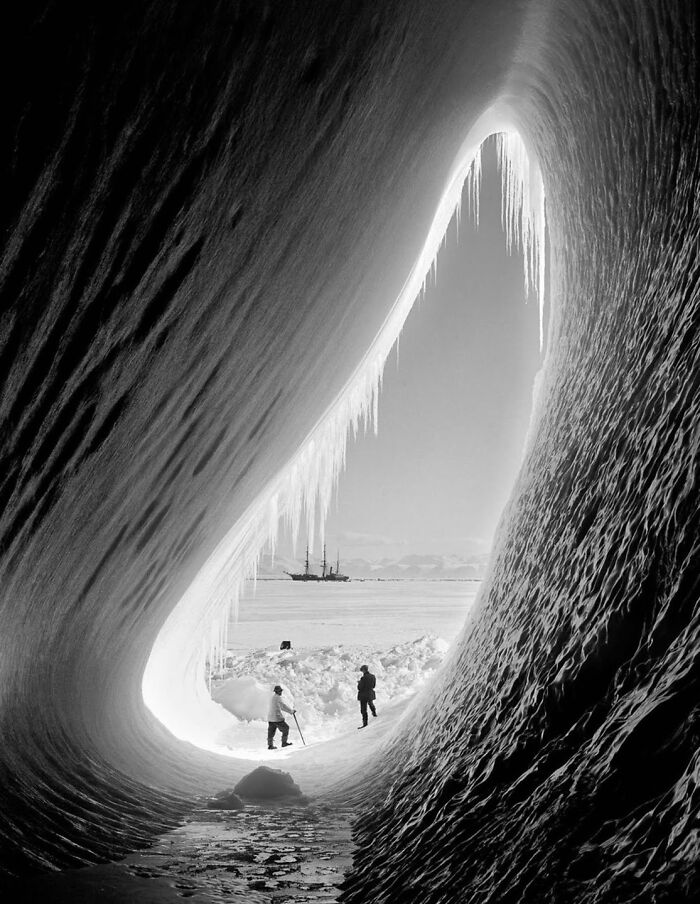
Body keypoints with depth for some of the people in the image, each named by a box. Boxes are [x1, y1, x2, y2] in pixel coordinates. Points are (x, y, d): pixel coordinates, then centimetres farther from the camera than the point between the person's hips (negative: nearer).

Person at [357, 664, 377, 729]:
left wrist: (359, 683, 0)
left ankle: (365, 723, 10)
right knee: (371, 703, 35)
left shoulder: (363, 678, -26)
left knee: (363, 709, 5)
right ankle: (374, 713, 59)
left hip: (364, 695, -7)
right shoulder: (373, 676, -6)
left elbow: (359, 688, -21)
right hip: (371, 694, 7)